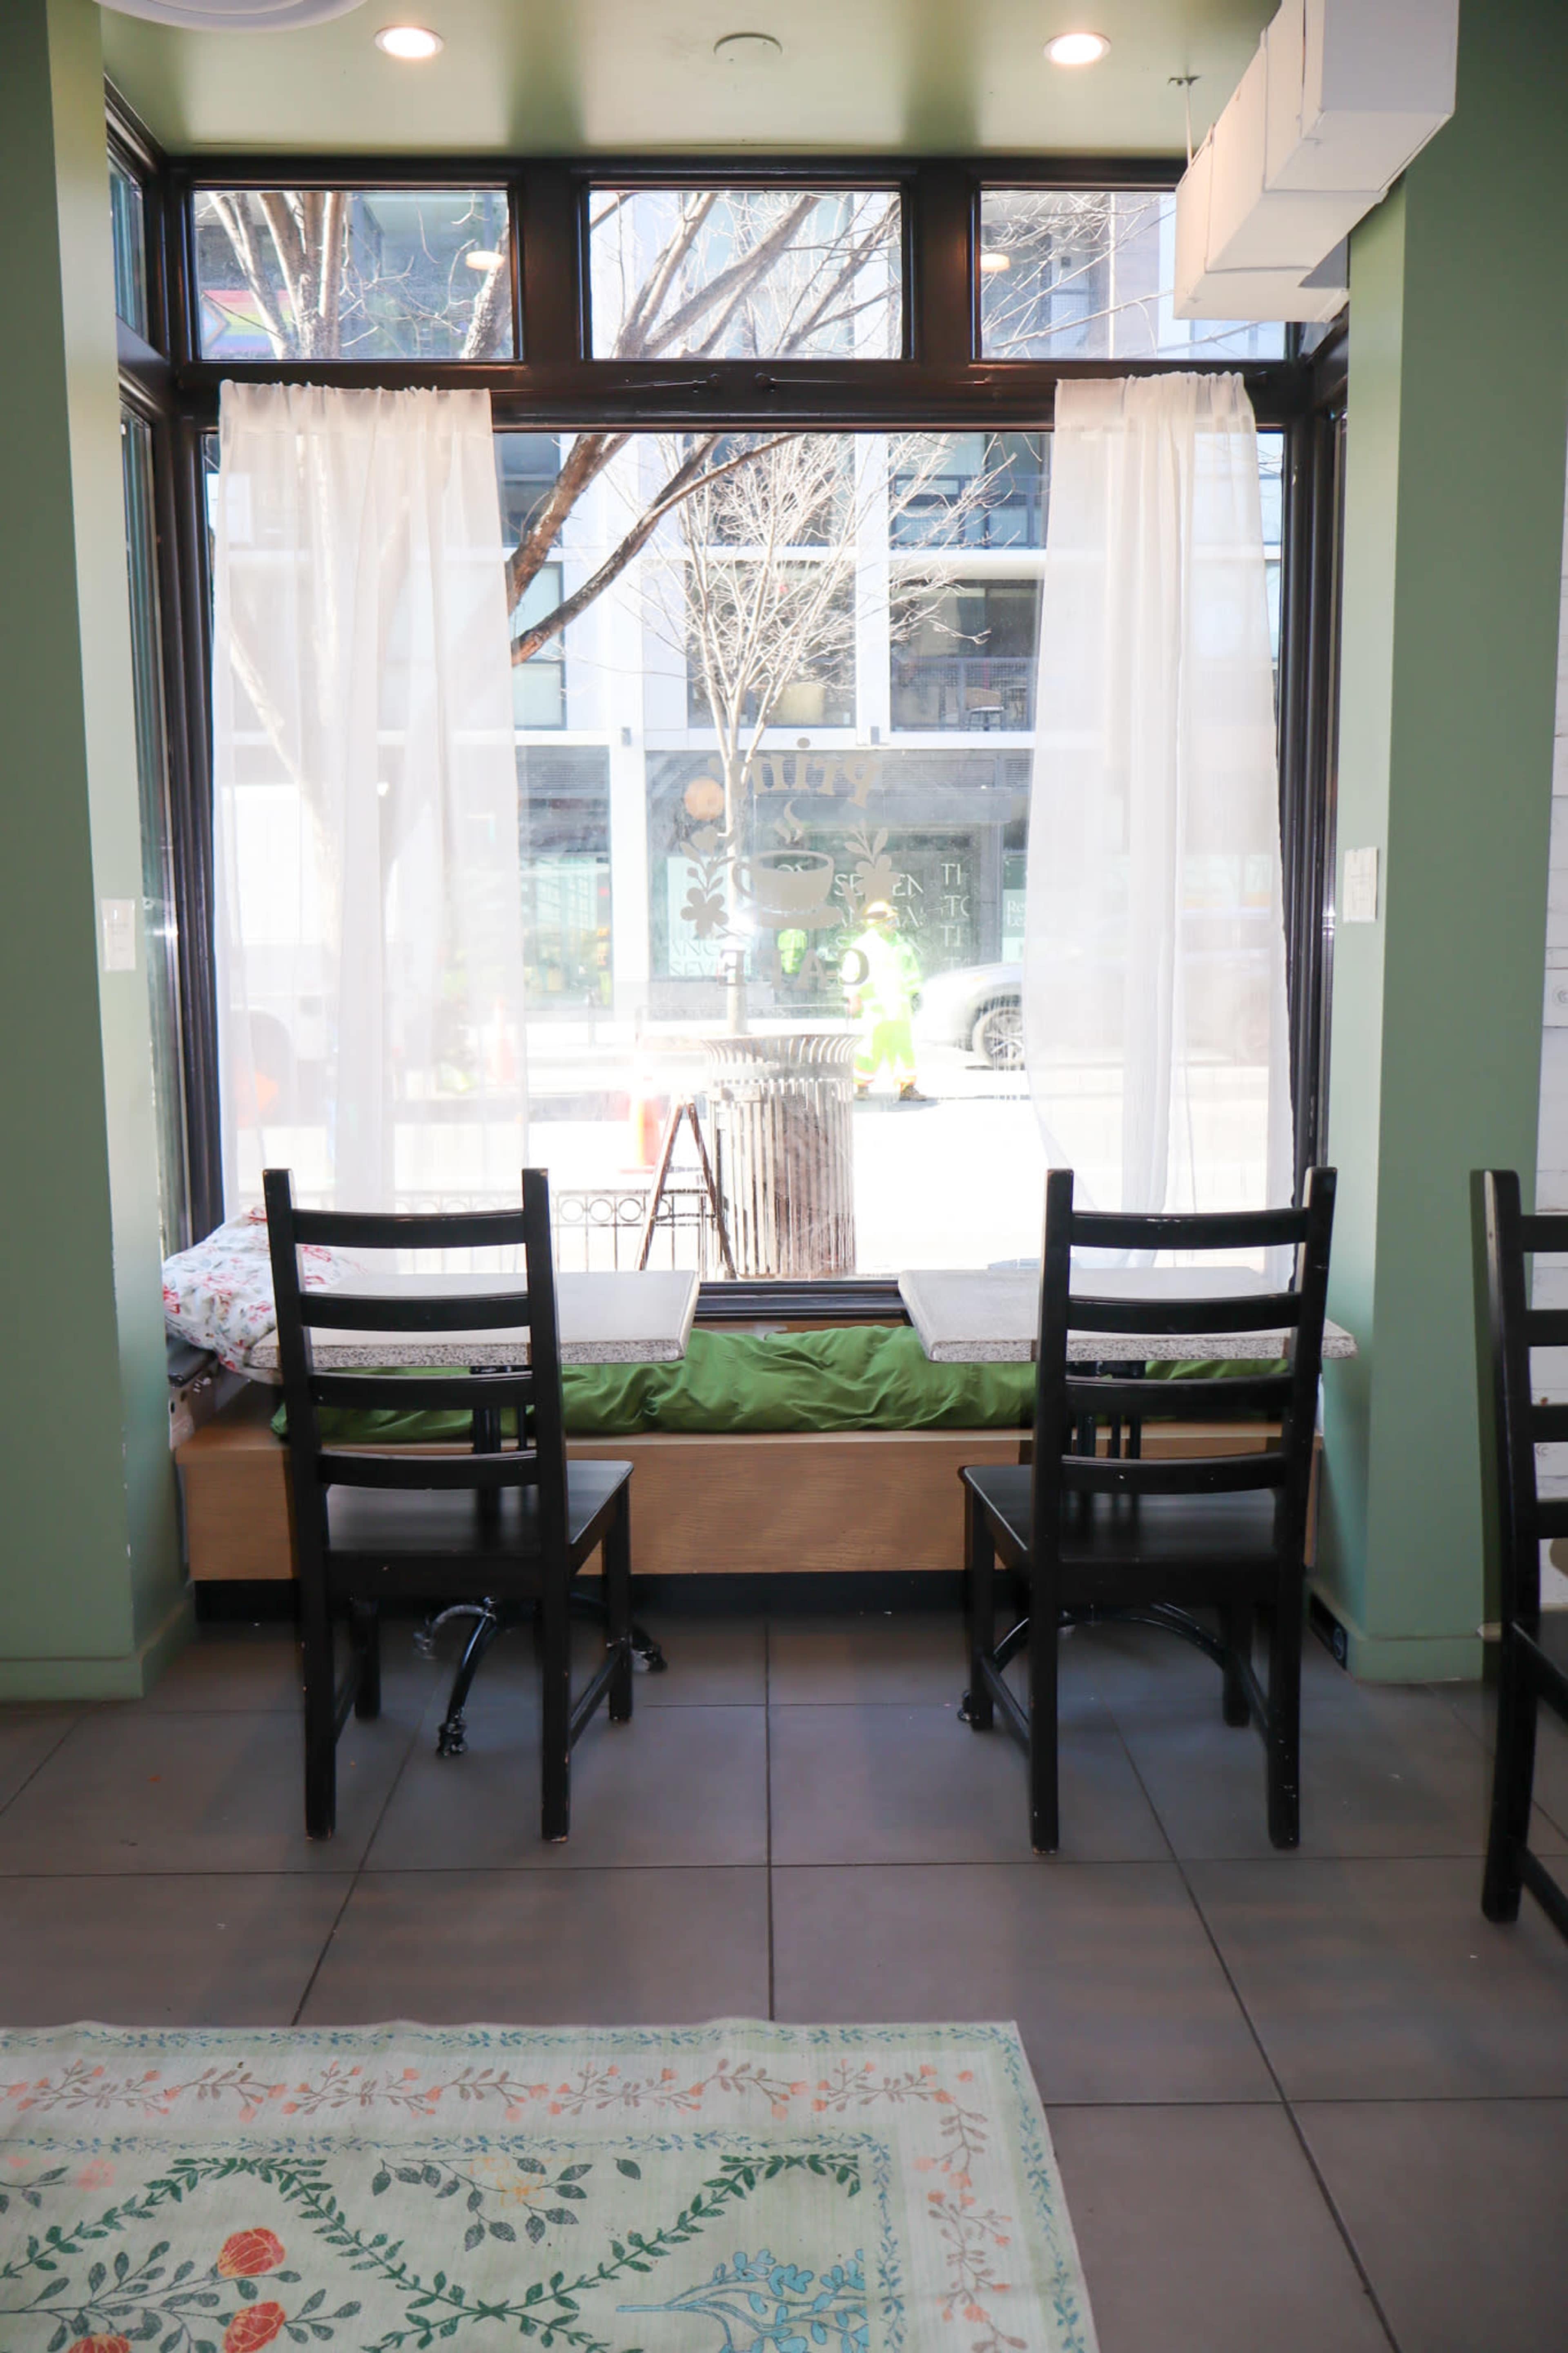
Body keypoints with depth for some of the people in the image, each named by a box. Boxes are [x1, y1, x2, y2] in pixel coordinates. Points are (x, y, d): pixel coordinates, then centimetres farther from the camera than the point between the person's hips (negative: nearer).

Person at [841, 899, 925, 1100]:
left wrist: (914, 994, 23)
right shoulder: (862, 947, -3)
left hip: (900, 1008, 6)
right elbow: (850, 975, -2)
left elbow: (911, 971, 27)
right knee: (873, 1048, -6)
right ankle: (862, 1085, 10)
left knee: (905, 1046, 2)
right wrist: (852, 1000, -5)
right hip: (875, 1009, -6)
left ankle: (907, 1087, 7)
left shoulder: (900, 945, 16)